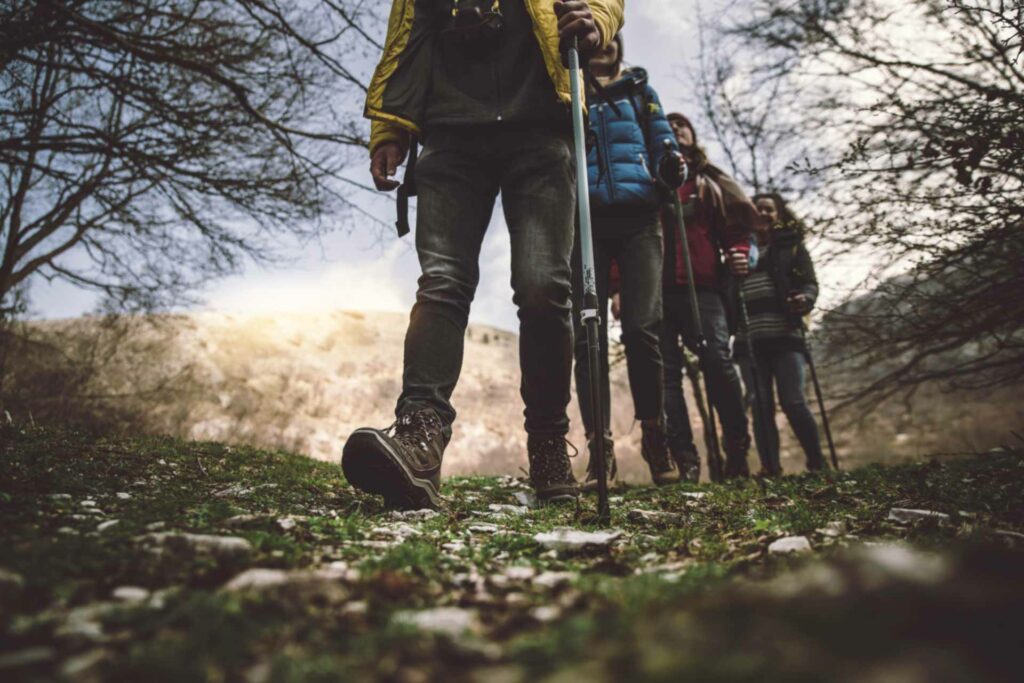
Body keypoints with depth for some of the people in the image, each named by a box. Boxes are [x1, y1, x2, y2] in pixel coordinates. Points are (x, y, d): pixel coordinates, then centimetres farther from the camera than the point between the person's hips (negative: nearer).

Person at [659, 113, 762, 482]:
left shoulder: (710, 182, 25)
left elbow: (738, 226, 19)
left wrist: (740, 254, -3)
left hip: (701, 285, 0)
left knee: (718, 361, -16)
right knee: (666, 371, -7)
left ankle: (737, 451, -4)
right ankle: (685, 460, -7)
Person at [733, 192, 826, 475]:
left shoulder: (791, 245, 14)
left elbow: (810, 282, 4)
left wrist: (805, 299, -16)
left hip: (784, 334, -2)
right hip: (749, 340, 2)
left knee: (793, 402, -8)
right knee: (761, 407, -1)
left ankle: (818, 465, 4)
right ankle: (770, 470, 1)